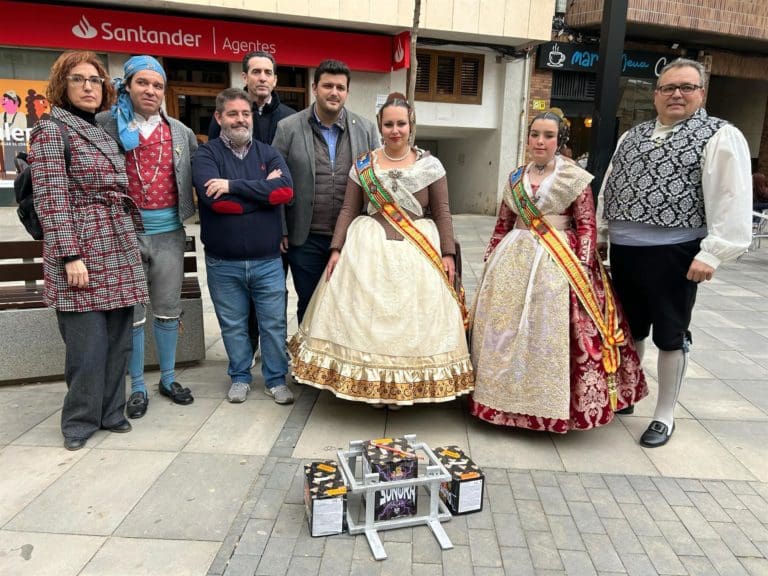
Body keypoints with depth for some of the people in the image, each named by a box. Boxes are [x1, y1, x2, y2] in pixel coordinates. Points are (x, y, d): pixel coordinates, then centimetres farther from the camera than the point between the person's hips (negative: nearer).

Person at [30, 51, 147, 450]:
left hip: (118, 252, 7)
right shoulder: (50, 131, -3)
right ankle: (80, 422, 14)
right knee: (88, 344, -4)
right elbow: (52, 200, -11)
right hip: (81, 252, -6)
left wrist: (132, 237, 17)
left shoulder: (104, 133, 17)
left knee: (118, 340, 9)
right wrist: (70, 256, -18)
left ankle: (110, 413, 22)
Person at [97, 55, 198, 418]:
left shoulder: (180, 132, 10)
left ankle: (168, 378, 27)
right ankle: (138, 386, 19)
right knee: (131, 312, 6)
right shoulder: (105, 125, -1)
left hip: (169, 231, 3)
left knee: (168, 309, 11)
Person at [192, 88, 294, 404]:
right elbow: (214, 200, -19)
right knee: (233, 325, 13)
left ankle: (276, 379, 25)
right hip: (223, 262, -1)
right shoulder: (206, 154, -1)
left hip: (268, 260, 1)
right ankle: (240, 377, 31)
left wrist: (234, 185, -18)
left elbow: (286, 191, -14)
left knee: (274, 323, 8)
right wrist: (263, 191, -13)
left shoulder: (269, 153, 6)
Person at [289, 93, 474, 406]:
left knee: (411, 317, 2)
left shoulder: (430, 165, 4)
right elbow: (348, 210, 6)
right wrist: (336, 249, -3)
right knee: (366, 315, 2)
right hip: (369, 247, 1)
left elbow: (442, 213, 3)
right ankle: (369, 382, 17)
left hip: (418, 251, 0)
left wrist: (447, 254, -4)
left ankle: (403, 385, 17)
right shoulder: (363, 164, 6)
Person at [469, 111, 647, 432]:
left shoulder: (575, 178, -1)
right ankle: (506, 398, 22)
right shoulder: (516, 178, 12)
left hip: (557, 263, -4)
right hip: (514, 261, 5)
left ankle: (549, 405, 11)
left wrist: (582, 270, -13)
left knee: (549, 333, -4)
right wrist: (491, 258, 12)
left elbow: (587, 226, -5)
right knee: (506, 330, 7)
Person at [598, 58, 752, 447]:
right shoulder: (632, 137, 15)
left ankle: (664, 416, 22)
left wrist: (712, 252, -20)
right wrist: (598, 235, 16)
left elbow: (732, 200, -13)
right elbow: (609, 188, 19)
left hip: (674, 254, -6)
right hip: (624, 250, 6)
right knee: (630, 328, 18)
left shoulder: (720, 137, -5)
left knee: (670, 336, 6)